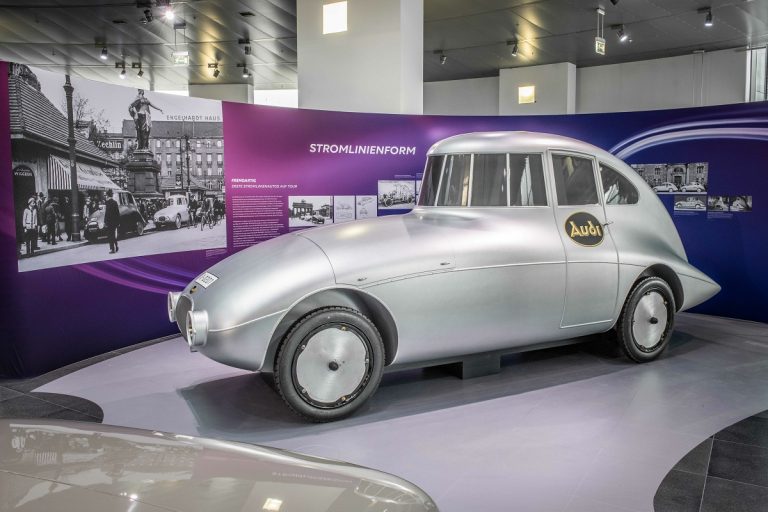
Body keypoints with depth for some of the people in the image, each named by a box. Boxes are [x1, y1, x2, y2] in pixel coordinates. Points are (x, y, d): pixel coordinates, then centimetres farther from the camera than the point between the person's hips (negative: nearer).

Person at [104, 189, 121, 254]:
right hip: (115, 222, 7)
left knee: (110, 236, 0)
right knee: (114, 235, 18)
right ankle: (116, 248, 24)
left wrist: (105, 222, -13)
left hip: (110, 222, -7)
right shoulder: (115, 202, 7)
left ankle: (112, 249, 0)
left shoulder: (108, 202, -14)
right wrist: (118, 222, 16)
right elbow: (118, 213, 11)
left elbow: (107, 213, -17)